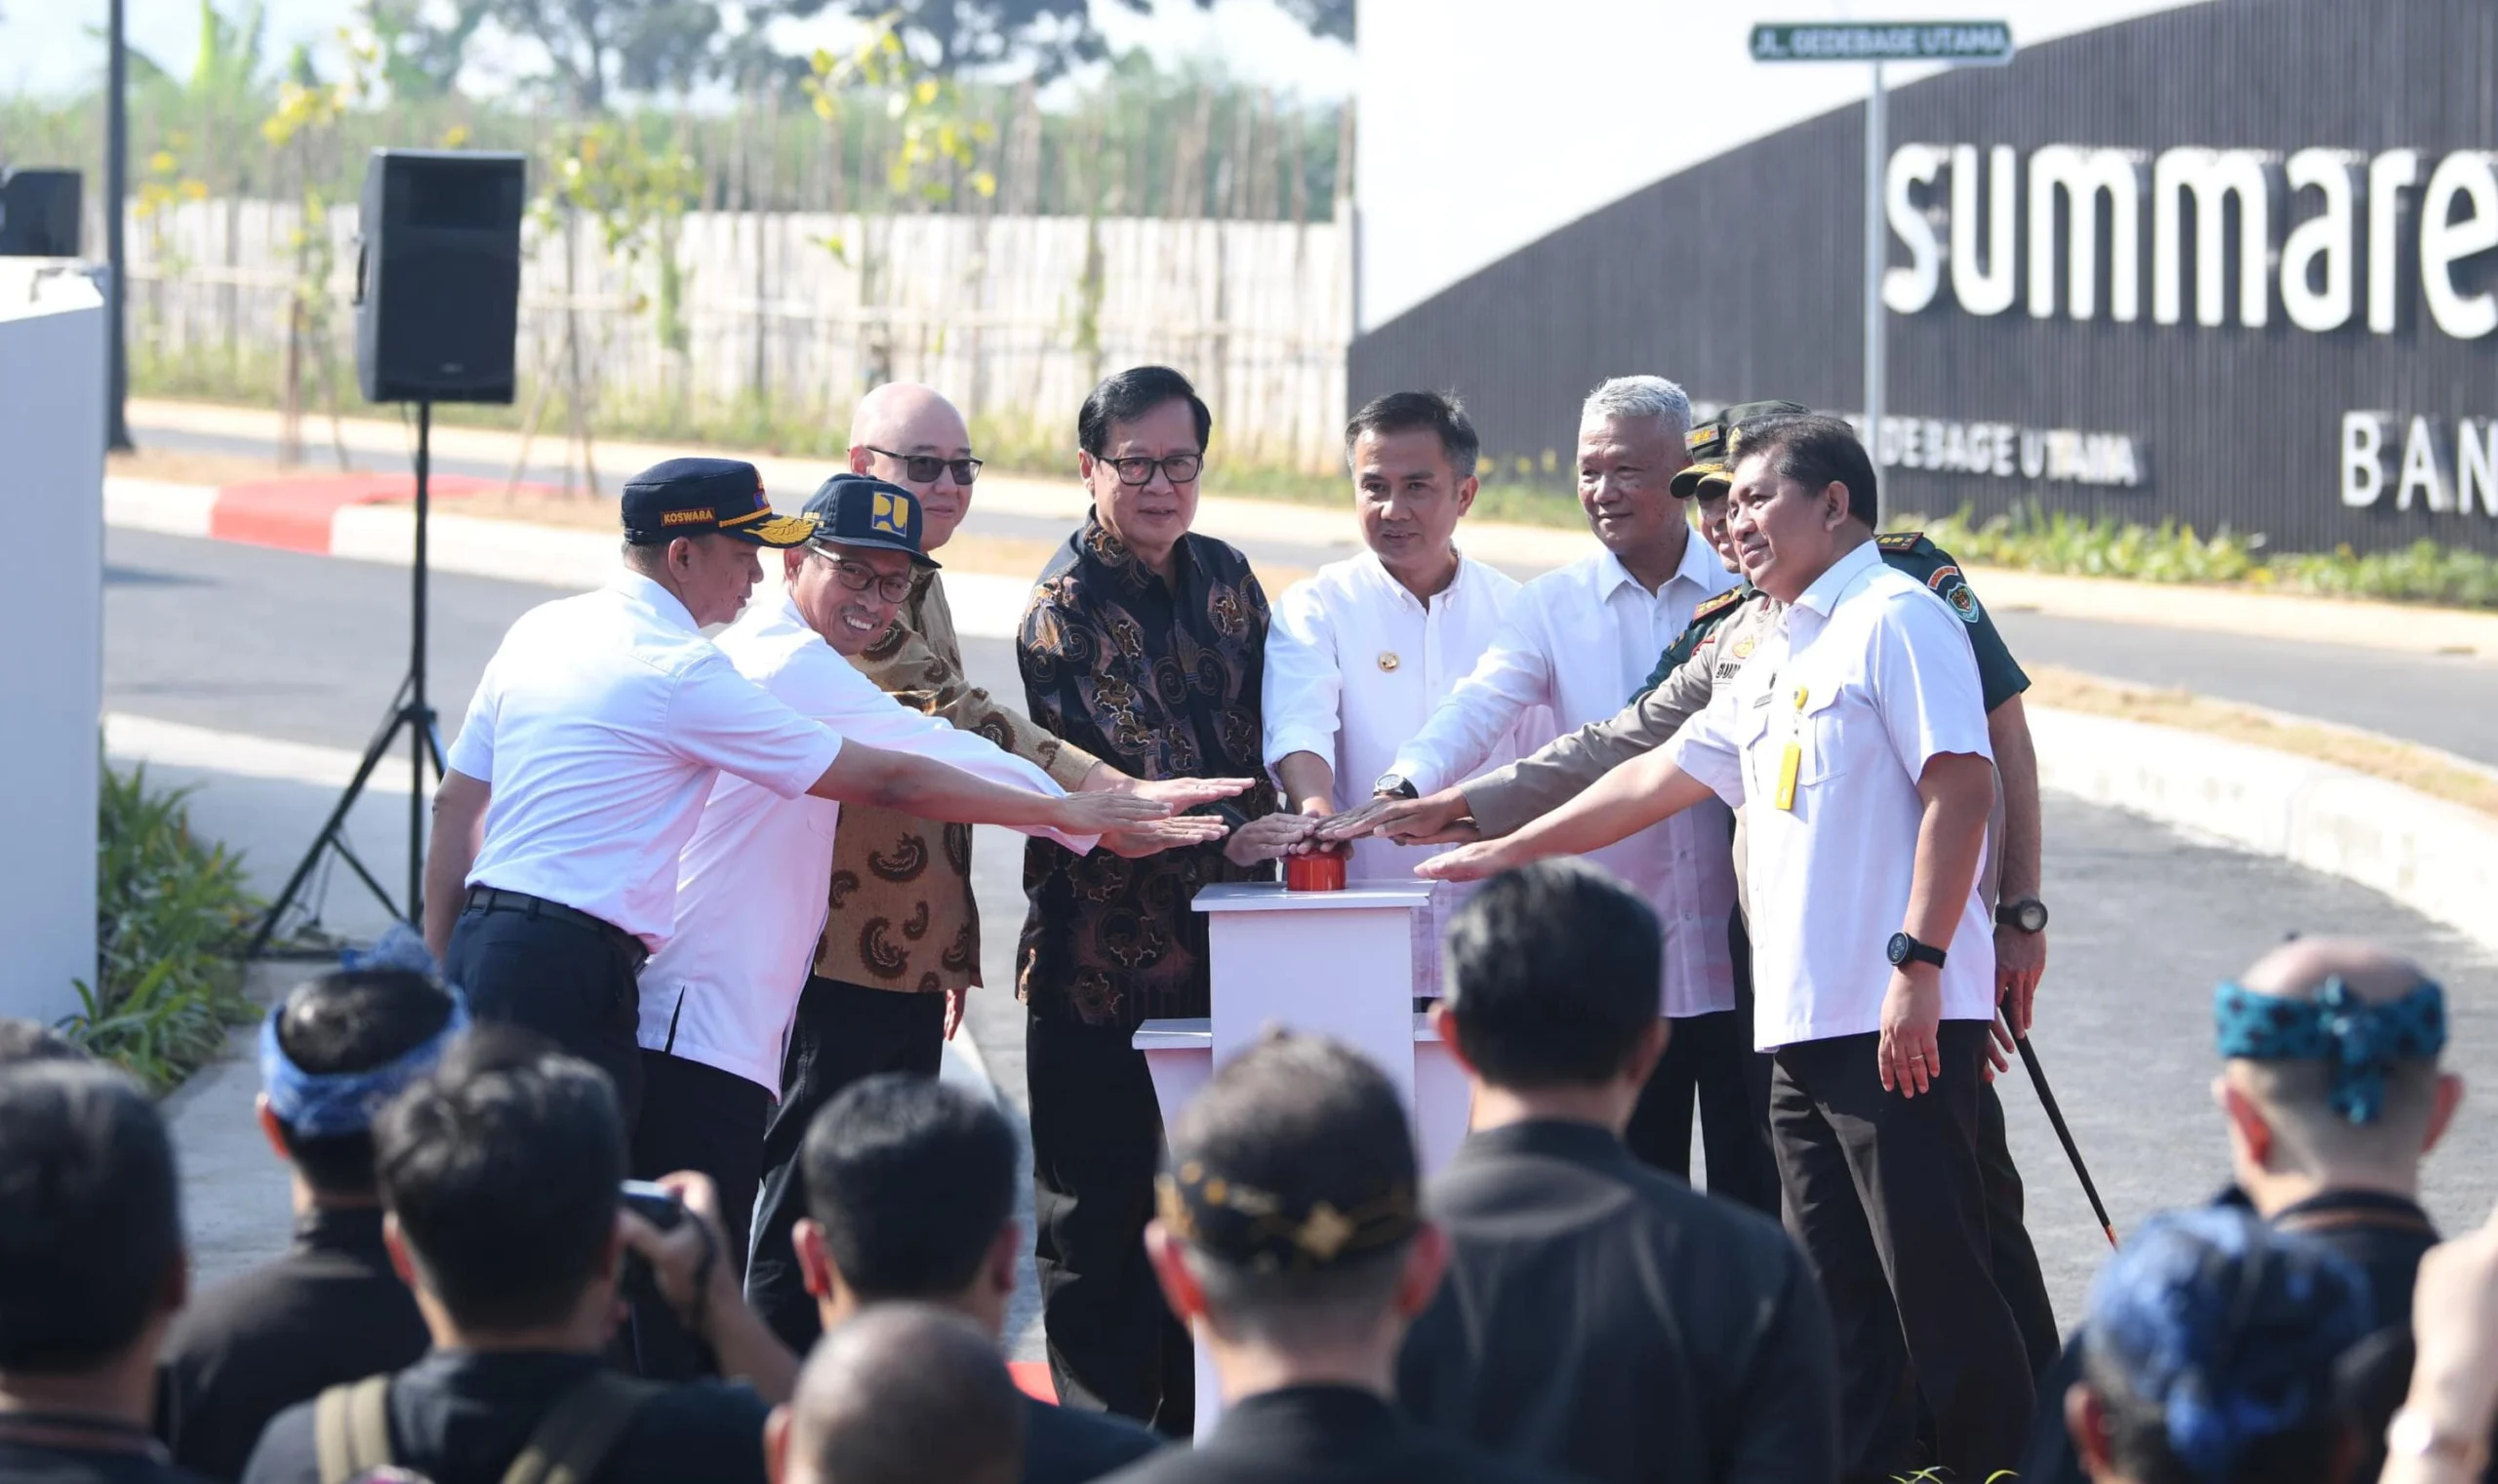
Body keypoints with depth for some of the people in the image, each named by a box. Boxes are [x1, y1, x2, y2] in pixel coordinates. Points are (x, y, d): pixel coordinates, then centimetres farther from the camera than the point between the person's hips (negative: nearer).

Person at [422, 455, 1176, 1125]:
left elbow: (455, 807, 18)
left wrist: (443, 972, 25)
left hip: (479, 938, 9)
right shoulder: (685, 673, -10)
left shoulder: (538, 630, 14)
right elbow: (885, 779, -8)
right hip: (569, 967, -9)